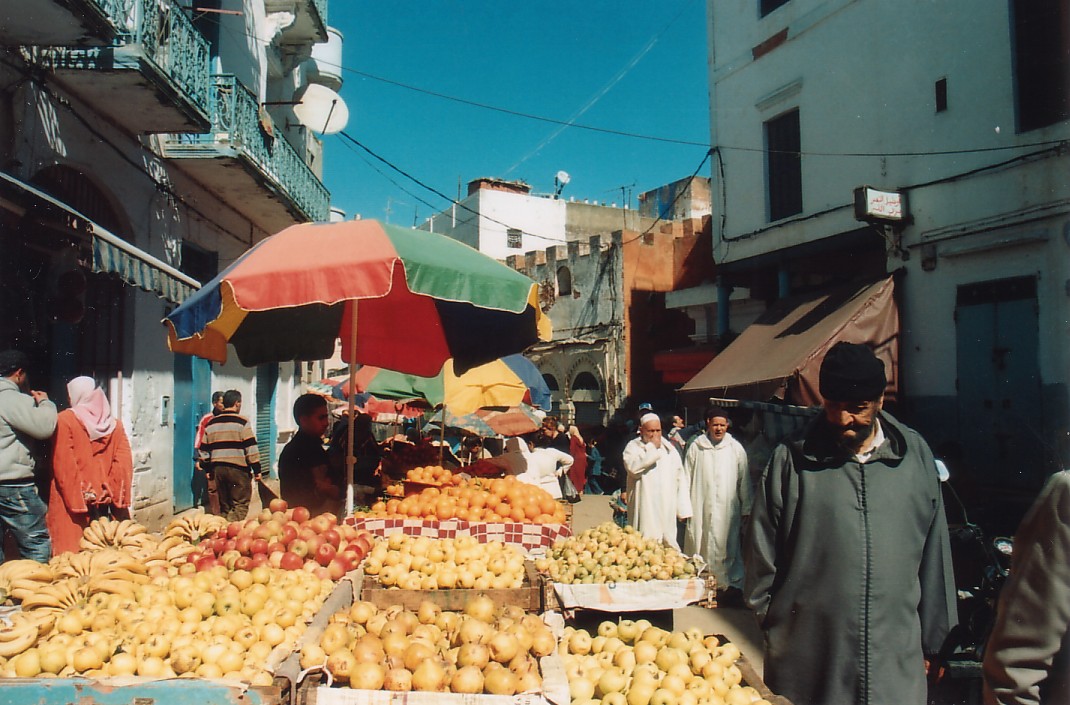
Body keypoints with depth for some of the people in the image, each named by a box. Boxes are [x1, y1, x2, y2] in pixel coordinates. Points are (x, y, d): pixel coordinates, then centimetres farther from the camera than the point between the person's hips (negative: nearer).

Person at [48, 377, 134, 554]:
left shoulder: (64, 420, -4)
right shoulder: (115, 424, 6)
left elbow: (62, 464, -11)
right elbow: (124, 464, 0)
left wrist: (78, 495, -10)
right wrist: (114, 493, 0)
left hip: (73, 499, -4)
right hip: (106, 499, 4)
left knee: (71, 550, -1)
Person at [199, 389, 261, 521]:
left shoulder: (211, 423, 12)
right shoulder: (242, 422, -6)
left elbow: (204, 450, 16)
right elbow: (251, 448, -10)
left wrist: (208, 470, 24)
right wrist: (257, 470, -5)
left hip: (218, 469, 6)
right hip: (238, 469, -6)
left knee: (224, 505, 16)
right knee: (240, 506, -4)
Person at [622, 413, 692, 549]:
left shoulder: (669, 449, 14)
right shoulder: (633, 446, 2)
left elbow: (680, 479, 15)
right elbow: (633, 467, -19)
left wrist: (683, 509, 10)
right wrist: (652, 447, -12)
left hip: (667, 511, 4)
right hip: (645, 511, -4)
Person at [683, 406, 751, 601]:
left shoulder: (736, 448, 4)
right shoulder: (696, 447, 4)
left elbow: (744, 480, 7)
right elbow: (687, 478, 6)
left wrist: (746, 508, 7)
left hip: (727, 509, 0)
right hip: (701, 508, 1)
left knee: (728, 547, -1)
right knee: (701, 547, 4)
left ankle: (734, 584, 8)